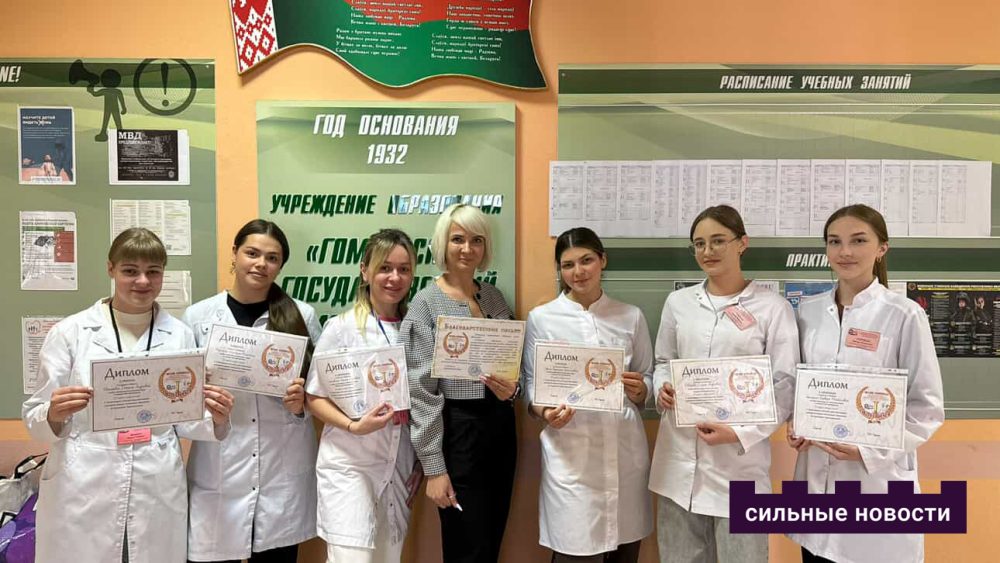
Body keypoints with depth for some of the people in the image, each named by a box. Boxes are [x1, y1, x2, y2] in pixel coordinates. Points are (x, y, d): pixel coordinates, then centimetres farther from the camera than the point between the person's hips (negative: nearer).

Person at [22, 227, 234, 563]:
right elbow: (36, 419, 2)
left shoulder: (179, 335, 3)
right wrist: (55, 413, -20)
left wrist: (216, 419, -13)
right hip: (82, 496, -1)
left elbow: (185, 418, 8)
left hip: (158, 495, 2)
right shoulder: (70, 332, -2)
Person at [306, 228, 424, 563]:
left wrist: (422, 460, 7)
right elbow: (314, 398, -5)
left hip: (400, 467, 4)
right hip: (348, 464, -4)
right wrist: (354, 426, -20)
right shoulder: (341, 328, -7)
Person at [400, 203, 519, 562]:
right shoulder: (426, 303, -9)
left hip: (500, 427, 6)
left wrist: (512, 388, -9)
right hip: (457, 431, -5)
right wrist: (434, 467, -14)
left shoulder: (494, 296, 8)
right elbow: (422, 391, -12)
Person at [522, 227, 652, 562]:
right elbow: (530, 385, 4)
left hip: (626, 449, 3)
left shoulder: (632, 317, 9)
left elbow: (648, 381, 14)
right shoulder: (541, 318, 2)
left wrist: (639, 390, -8)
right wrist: (546, 413, -16)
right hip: (571, 452, -2)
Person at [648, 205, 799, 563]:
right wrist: (662, 388, -5)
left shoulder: (772, 307, -3)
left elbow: (784, 386, -5)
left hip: (740, 460, -3)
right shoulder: (678, 302, 8)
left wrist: (740, 434, -16)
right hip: (679, 458, 4)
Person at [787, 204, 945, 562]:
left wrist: (870, 451, -17)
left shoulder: (904, 315, -10)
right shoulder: (808, 311, 3)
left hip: (878, 477, -4)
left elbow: (928, 407, -7)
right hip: (816, 474, 4)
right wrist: (796, 427, -3)